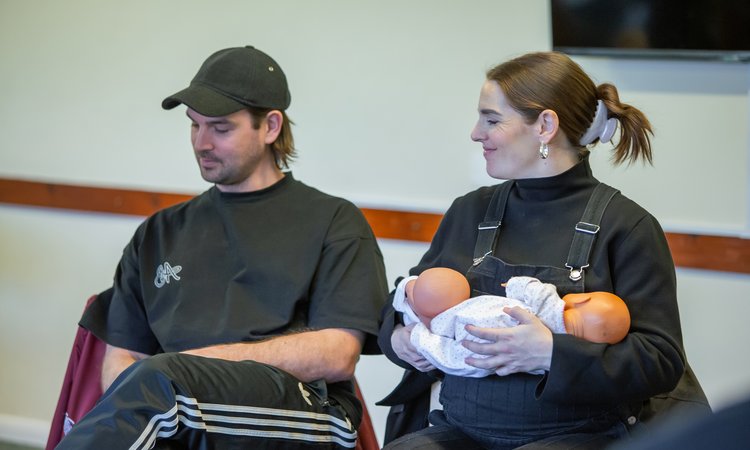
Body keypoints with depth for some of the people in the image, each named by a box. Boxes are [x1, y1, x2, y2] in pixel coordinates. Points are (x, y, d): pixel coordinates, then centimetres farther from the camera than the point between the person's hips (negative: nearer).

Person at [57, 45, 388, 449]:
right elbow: (121, 358, 19)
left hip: (303, 409, -2)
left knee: (158, 380, -36)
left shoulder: (334, 222, 14)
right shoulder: (160, 234, 27)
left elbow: (336, 356, 1)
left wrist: (201, 360, -6)